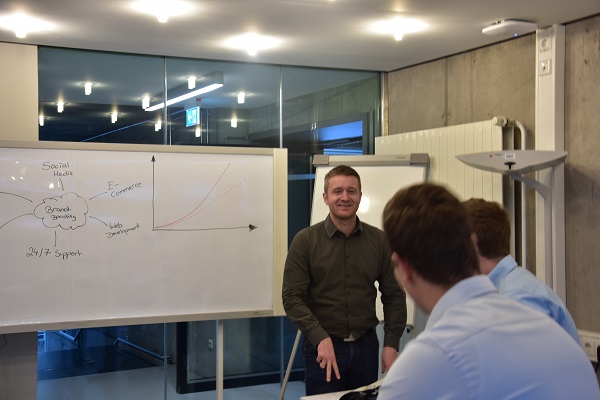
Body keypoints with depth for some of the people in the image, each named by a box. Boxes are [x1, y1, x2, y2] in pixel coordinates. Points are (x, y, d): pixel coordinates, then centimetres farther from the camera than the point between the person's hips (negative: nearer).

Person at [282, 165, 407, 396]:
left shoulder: (379, 240, 3)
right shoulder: (305, 241, -5)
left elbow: (394, 296, 6)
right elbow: (292, 297, -9)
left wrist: (391, 344, -2)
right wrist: (320, 338, -19)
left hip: (366, 346, 3)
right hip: (322, 347, -2)